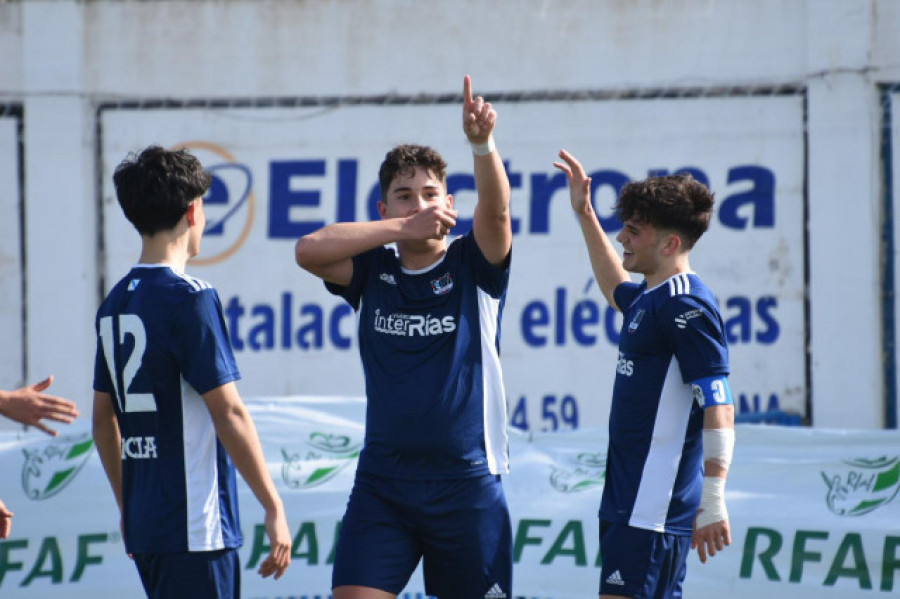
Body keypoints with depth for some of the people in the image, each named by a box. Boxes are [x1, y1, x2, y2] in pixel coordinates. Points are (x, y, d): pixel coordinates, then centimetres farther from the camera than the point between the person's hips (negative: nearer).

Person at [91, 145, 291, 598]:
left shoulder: (115, 303, 11)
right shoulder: (189, 298, -13)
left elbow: (103, 418, 17)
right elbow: (228, 414, -15)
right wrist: (274, 508, -11)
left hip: (144, 522, 8)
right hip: (196, 526, -8)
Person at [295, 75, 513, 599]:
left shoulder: (473, 268, 1)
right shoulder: (373, 272, 6)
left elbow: (496, 211, -18)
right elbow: (308, 250, -11)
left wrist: (483, 142, -37)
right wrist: (402, 229, -12)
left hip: (466, 482, -1)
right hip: (382, 482, 1)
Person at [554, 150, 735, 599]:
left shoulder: (687, 306, -15)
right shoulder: (650, 297, 15)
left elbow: (719, 410, -20)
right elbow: (616, 289, 43)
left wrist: (713, 503, -25)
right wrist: (586, 215, 41)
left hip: (654, 507, -10)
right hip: (630, 501, 10)